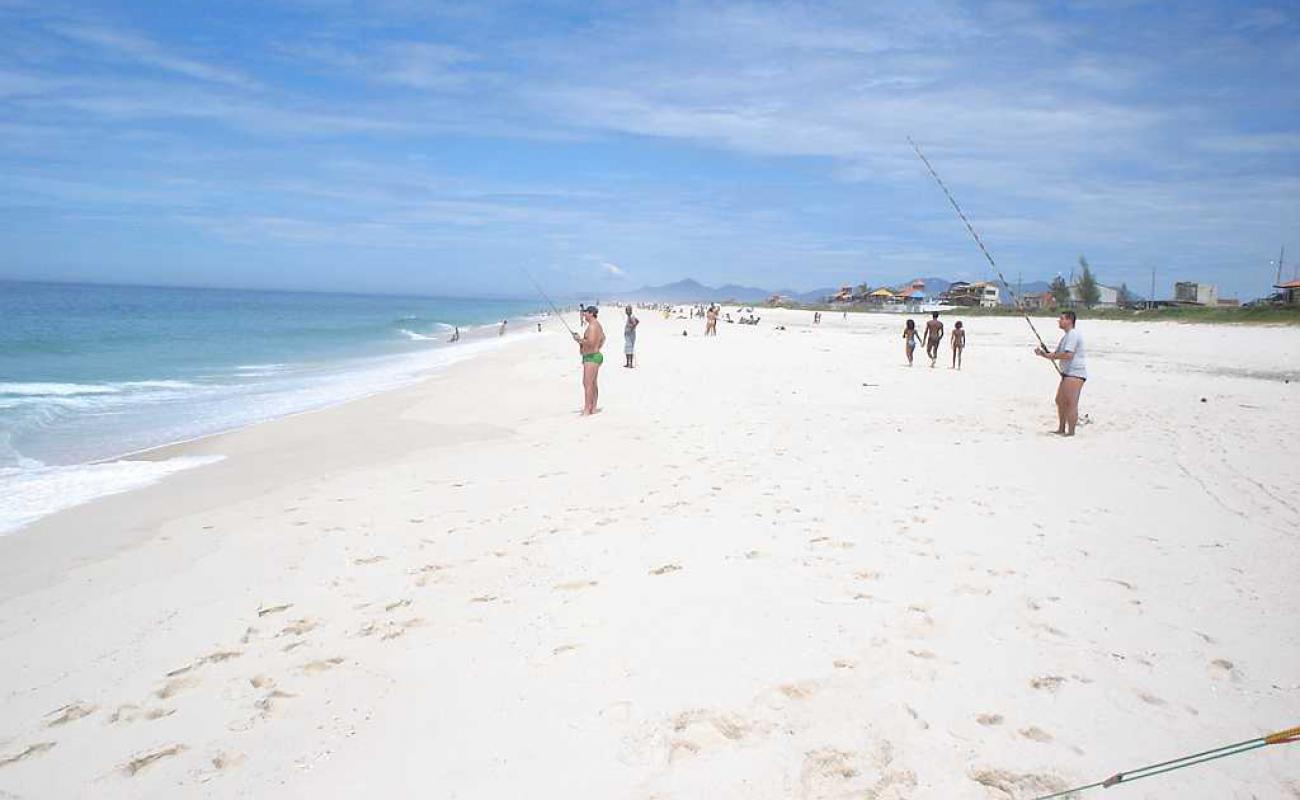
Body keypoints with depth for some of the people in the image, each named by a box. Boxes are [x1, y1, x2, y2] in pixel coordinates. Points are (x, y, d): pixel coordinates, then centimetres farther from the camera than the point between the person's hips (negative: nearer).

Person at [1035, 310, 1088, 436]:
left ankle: (1071, 432, -12)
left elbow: (1068, 355, -24)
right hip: (1067, 373, 11)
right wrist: (1042, 353, 7)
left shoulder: (1073, 335, -12)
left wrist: (1051, 355, -11)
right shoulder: (1066, 337, 22)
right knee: (1060, 401, 14)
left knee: (1071, 403, -12)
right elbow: (1055, 355, 24)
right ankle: (1061, 429, 22)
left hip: (1075, 373, -11)